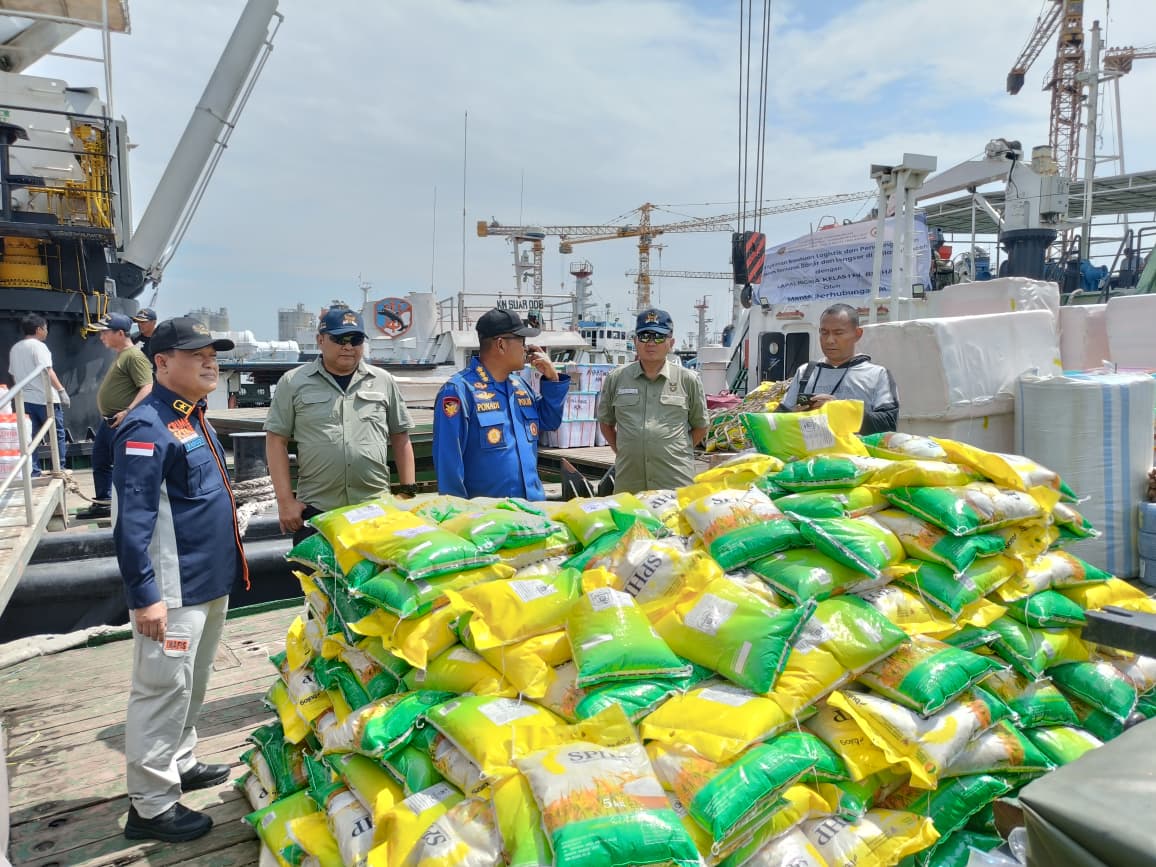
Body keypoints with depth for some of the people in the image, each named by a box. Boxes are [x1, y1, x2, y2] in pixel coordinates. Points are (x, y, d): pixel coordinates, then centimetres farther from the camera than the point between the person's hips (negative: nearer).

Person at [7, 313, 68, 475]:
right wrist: (61, 390, -20)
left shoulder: (14, 348, 14)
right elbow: (47, 372, -19)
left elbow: (14, 375, 19)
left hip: (25, 399, 7)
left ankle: (33, 472, 7)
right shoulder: (38, 346, -10)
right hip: (44, 398, -7)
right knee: (57, 435, 3)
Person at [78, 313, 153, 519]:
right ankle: (102, 504, 31)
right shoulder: (121, 355, 15)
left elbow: (147, 388, -26)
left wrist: (127, 412, -32)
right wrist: (107, 416, 22)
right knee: (100, 462, 19)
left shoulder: (134, 357, -17)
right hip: (108, 421, 11)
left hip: (122, 424, -11)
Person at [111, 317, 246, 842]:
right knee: (164, 689, 1)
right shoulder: (148, 427, -19)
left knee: (191, 684, 22)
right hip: (174, 588, -10)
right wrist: (144, 595, -25)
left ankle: (180, 764, 39)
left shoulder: (194, 418, 11)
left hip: (210, 579, 10)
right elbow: (132, 519, -24)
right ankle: (151, 806, 14)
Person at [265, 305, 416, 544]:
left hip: (376, 507, 2)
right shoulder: (294, 382, 3)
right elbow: (276, 441, 2)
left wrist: (408, 491, 6)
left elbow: (400, 437, 12)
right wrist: (285, 500, -5)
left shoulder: (383, 381, 8)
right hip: (315, 509, -1)